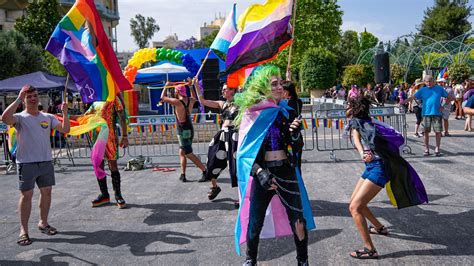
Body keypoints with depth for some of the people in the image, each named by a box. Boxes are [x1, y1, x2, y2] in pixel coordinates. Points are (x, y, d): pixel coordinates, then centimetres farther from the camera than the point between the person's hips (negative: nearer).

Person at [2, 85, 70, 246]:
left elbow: (65, 130, 2)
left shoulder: (48, 117, 10)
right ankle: (23, 231, 4)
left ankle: (43, 223, 28)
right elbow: (5, 118, -25)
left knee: (46, 192, 11)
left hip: (46, 161, 4)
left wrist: (65, 113, -11)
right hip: (26, 163, -4)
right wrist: (18, 99, -21)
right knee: (26, 195, -2)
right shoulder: (20, 118, -3)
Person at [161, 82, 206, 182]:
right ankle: (183, 175, 16)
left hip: (183, 131, -8)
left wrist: (166, 86, 10)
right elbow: (195, 98, 28)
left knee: (189, 154, -2)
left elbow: (163, 97, -4)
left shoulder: (177, 102, -18)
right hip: (189, 129, 8)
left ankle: (205, 171, -1)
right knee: (182, 153, 15)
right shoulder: (190, 101, 1)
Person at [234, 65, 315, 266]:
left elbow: (292, 144, 11)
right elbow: (245, 150, -6)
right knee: (254, 224, 5)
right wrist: (260, 172, -20)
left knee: (298, 221, 3)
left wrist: (294, 133, -11)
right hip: (262, 172, -2)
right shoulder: (252, 113, -4)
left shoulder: (285, 110, 6)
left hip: (286, 170, 3)